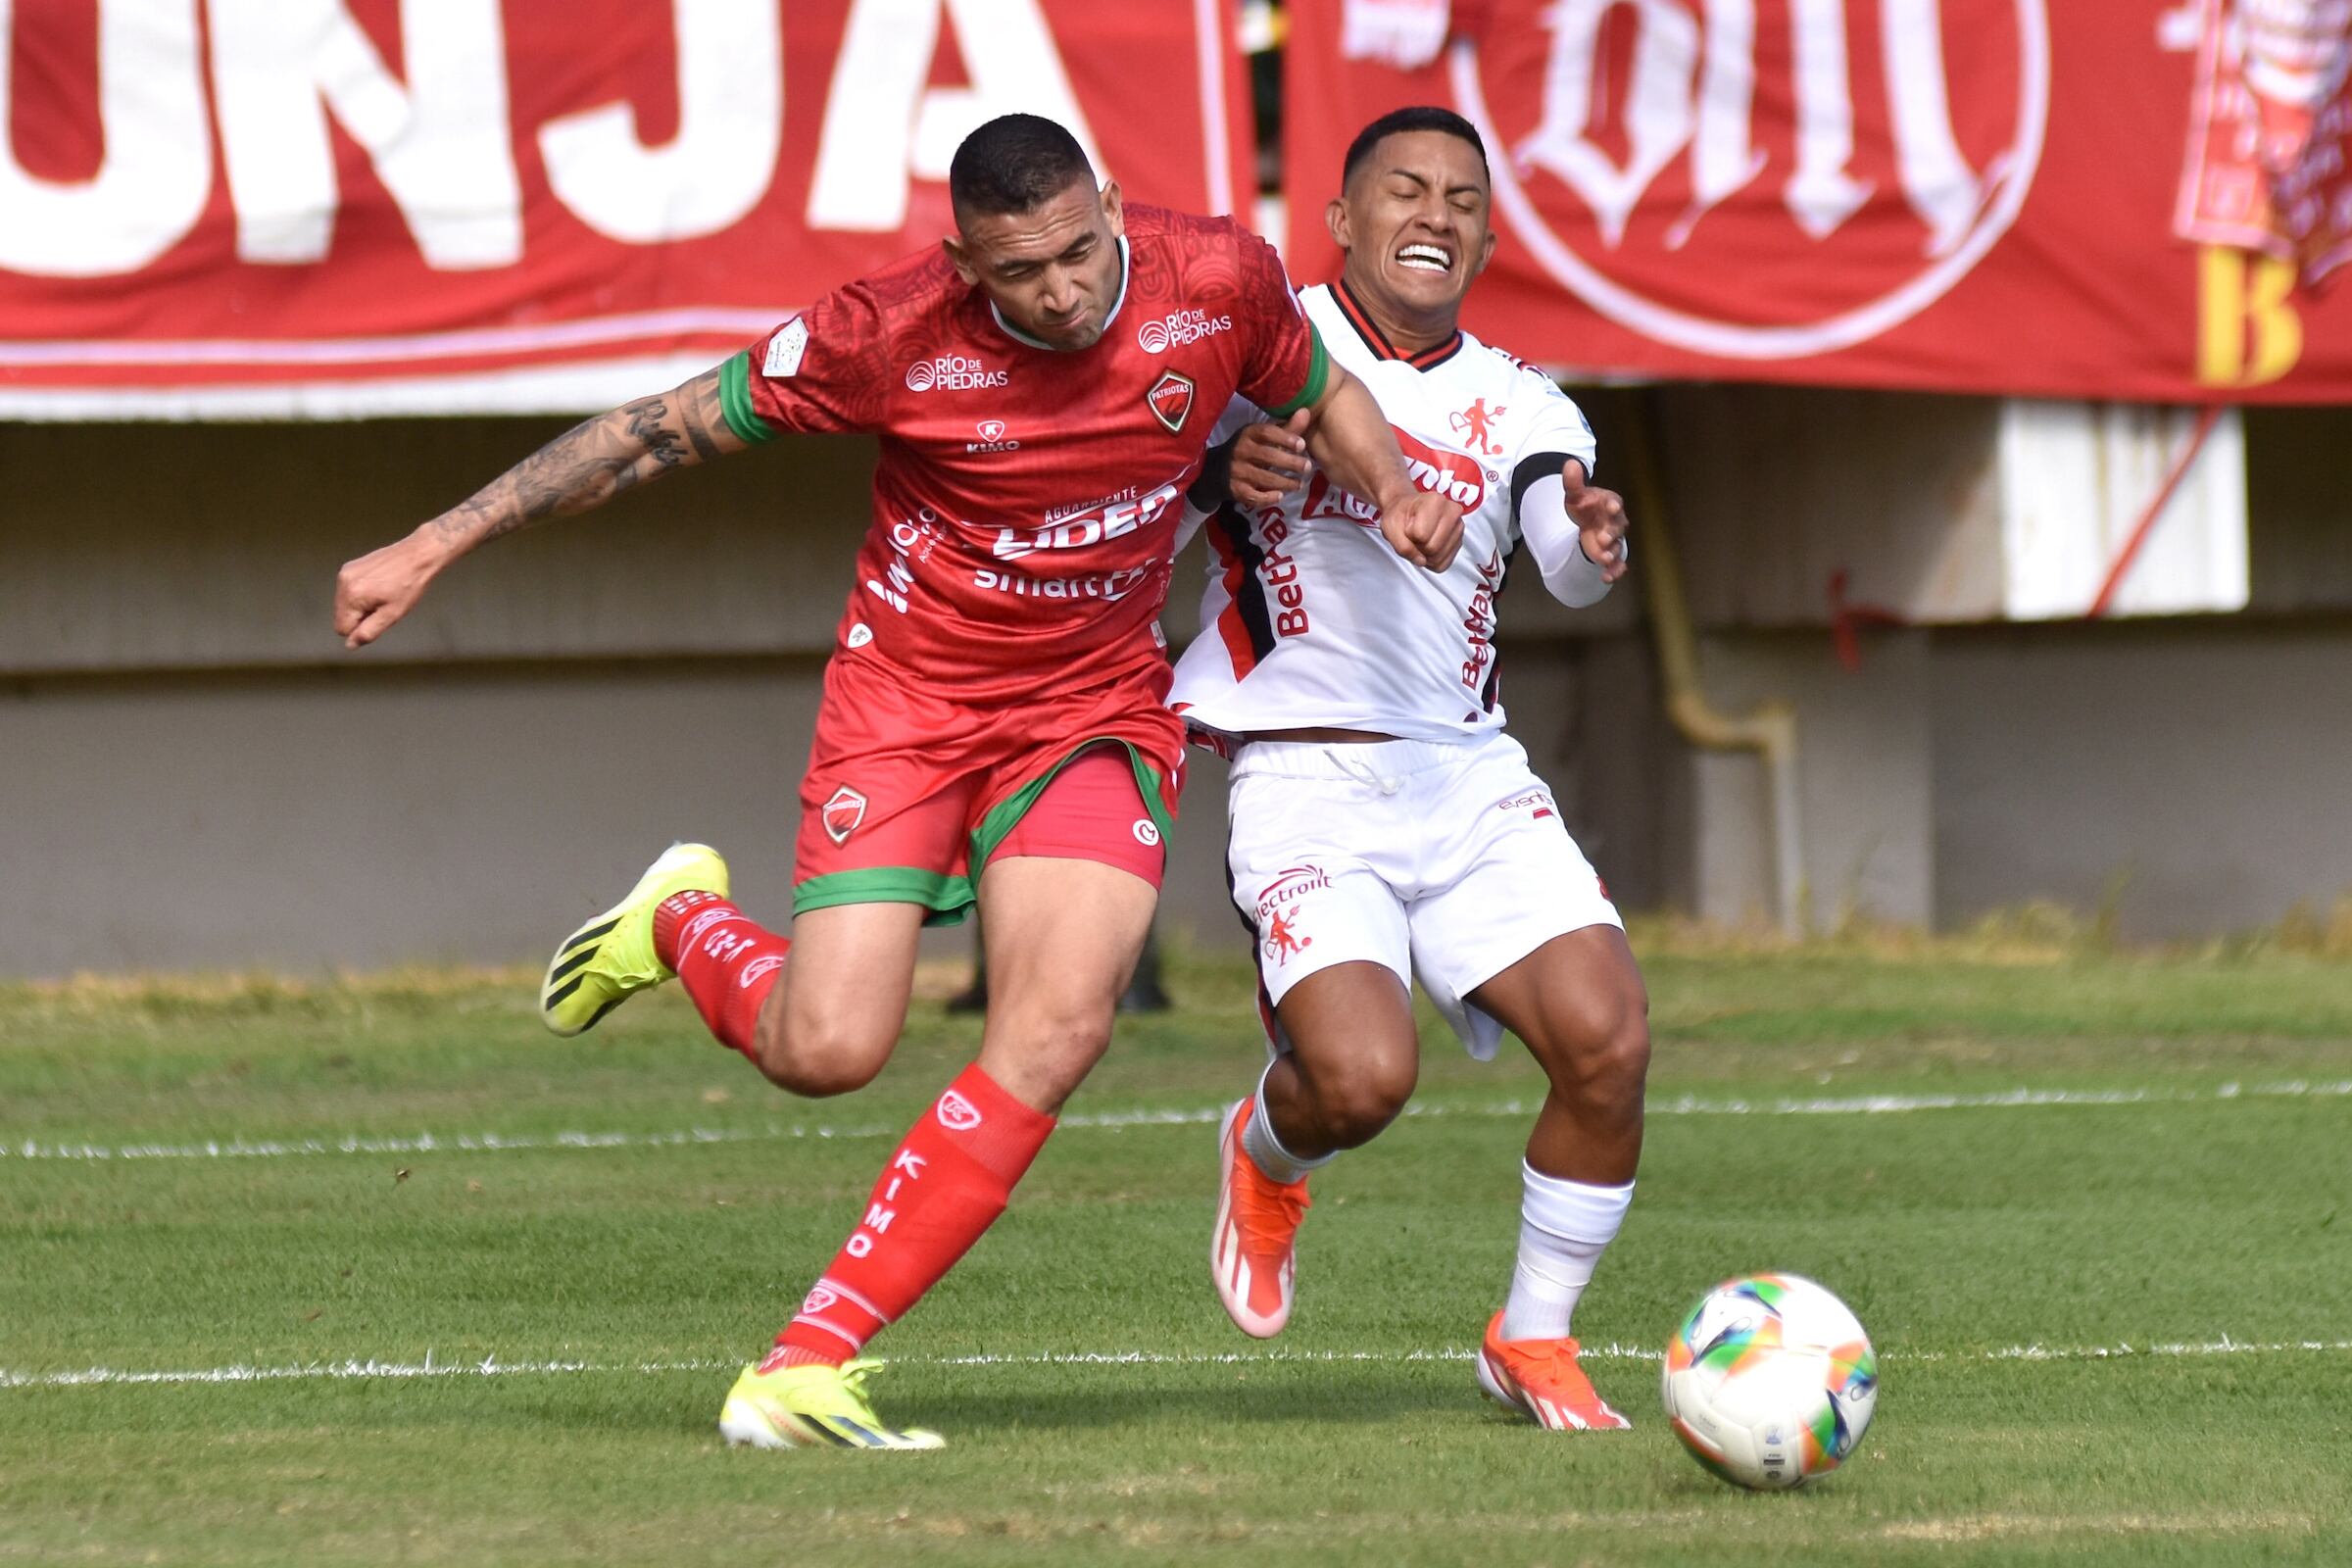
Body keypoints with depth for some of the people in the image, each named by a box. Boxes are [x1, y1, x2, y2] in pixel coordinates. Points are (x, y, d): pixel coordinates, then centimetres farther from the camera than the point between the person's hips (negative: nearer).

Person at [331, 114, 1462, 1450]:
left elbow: (1322, 391, 11)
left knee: (1061, 1024, -20)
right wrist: (432, 549, -11)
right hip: (907, 697, -2)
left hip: (1097, 709, 2)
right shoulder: (895, 334, -21)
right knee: (830, 1048, -14)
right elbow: (665, 429, -12)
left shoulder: (1221, 280, -13)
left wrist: (1399, 492, -11)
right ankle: (680, 922, 23)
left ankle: (810, 1360, -13)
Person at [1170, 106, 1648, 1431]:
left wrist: (1596, 543, -34)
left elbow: (1570, 566, -9)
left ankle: (1536, 1340, 7)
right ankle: (1266, 1156, 16)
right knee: (1364, 1075, -24)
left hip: (1471, 776, 4)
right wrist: (1227, 473, -19)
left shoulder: (1515, 405, 9)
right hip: (1305, 780, -4)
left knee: (1610, 1037, -16)